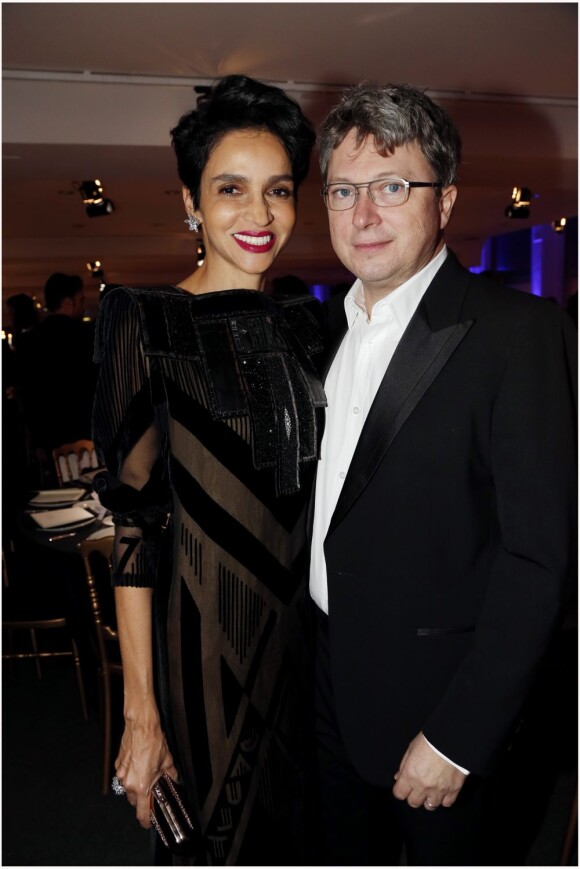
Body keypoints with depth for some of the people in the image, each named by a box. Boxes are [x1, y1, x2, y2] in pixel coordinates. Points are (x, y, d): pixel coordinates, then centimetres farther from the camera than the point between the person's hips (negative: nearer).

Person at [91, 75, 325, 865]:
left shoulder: (307, 320, 3)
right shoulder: (147, 322, -12)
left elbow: (315, 484, 9)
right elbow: (136, 520, -14)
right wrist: (141, 712, -14)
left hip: (304, 621, 5)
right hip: (204, 629, -4)